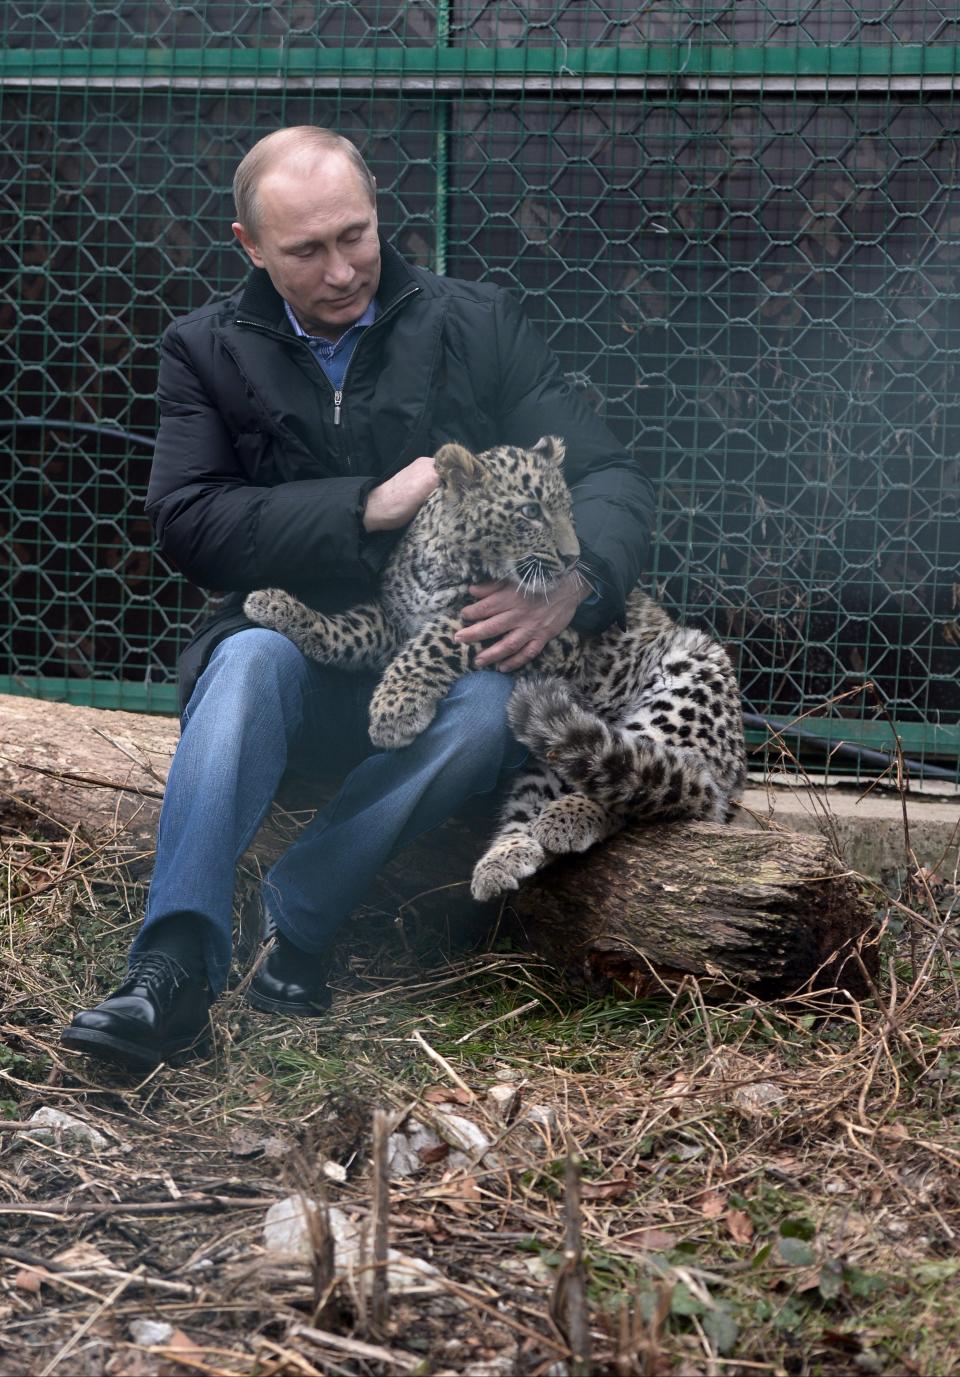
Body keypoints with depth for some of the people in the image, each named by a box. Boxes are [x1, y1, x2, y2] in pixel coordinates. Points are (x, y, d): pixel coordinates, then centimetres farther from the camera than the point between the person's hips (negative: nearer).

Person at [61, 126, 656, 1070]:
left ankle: (292, 920, -26)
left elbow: (610, 476, -1)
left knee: (490, 709, -34)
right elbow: (188, 526, -8)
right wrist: (371, 507, -18)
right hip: (293, 652, 0)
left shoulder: (477, 326, 4)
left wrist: (573, 583, -24)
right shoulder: (209, 352, 5)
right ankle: (175, 968, -42)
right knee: (253, 654, -35)